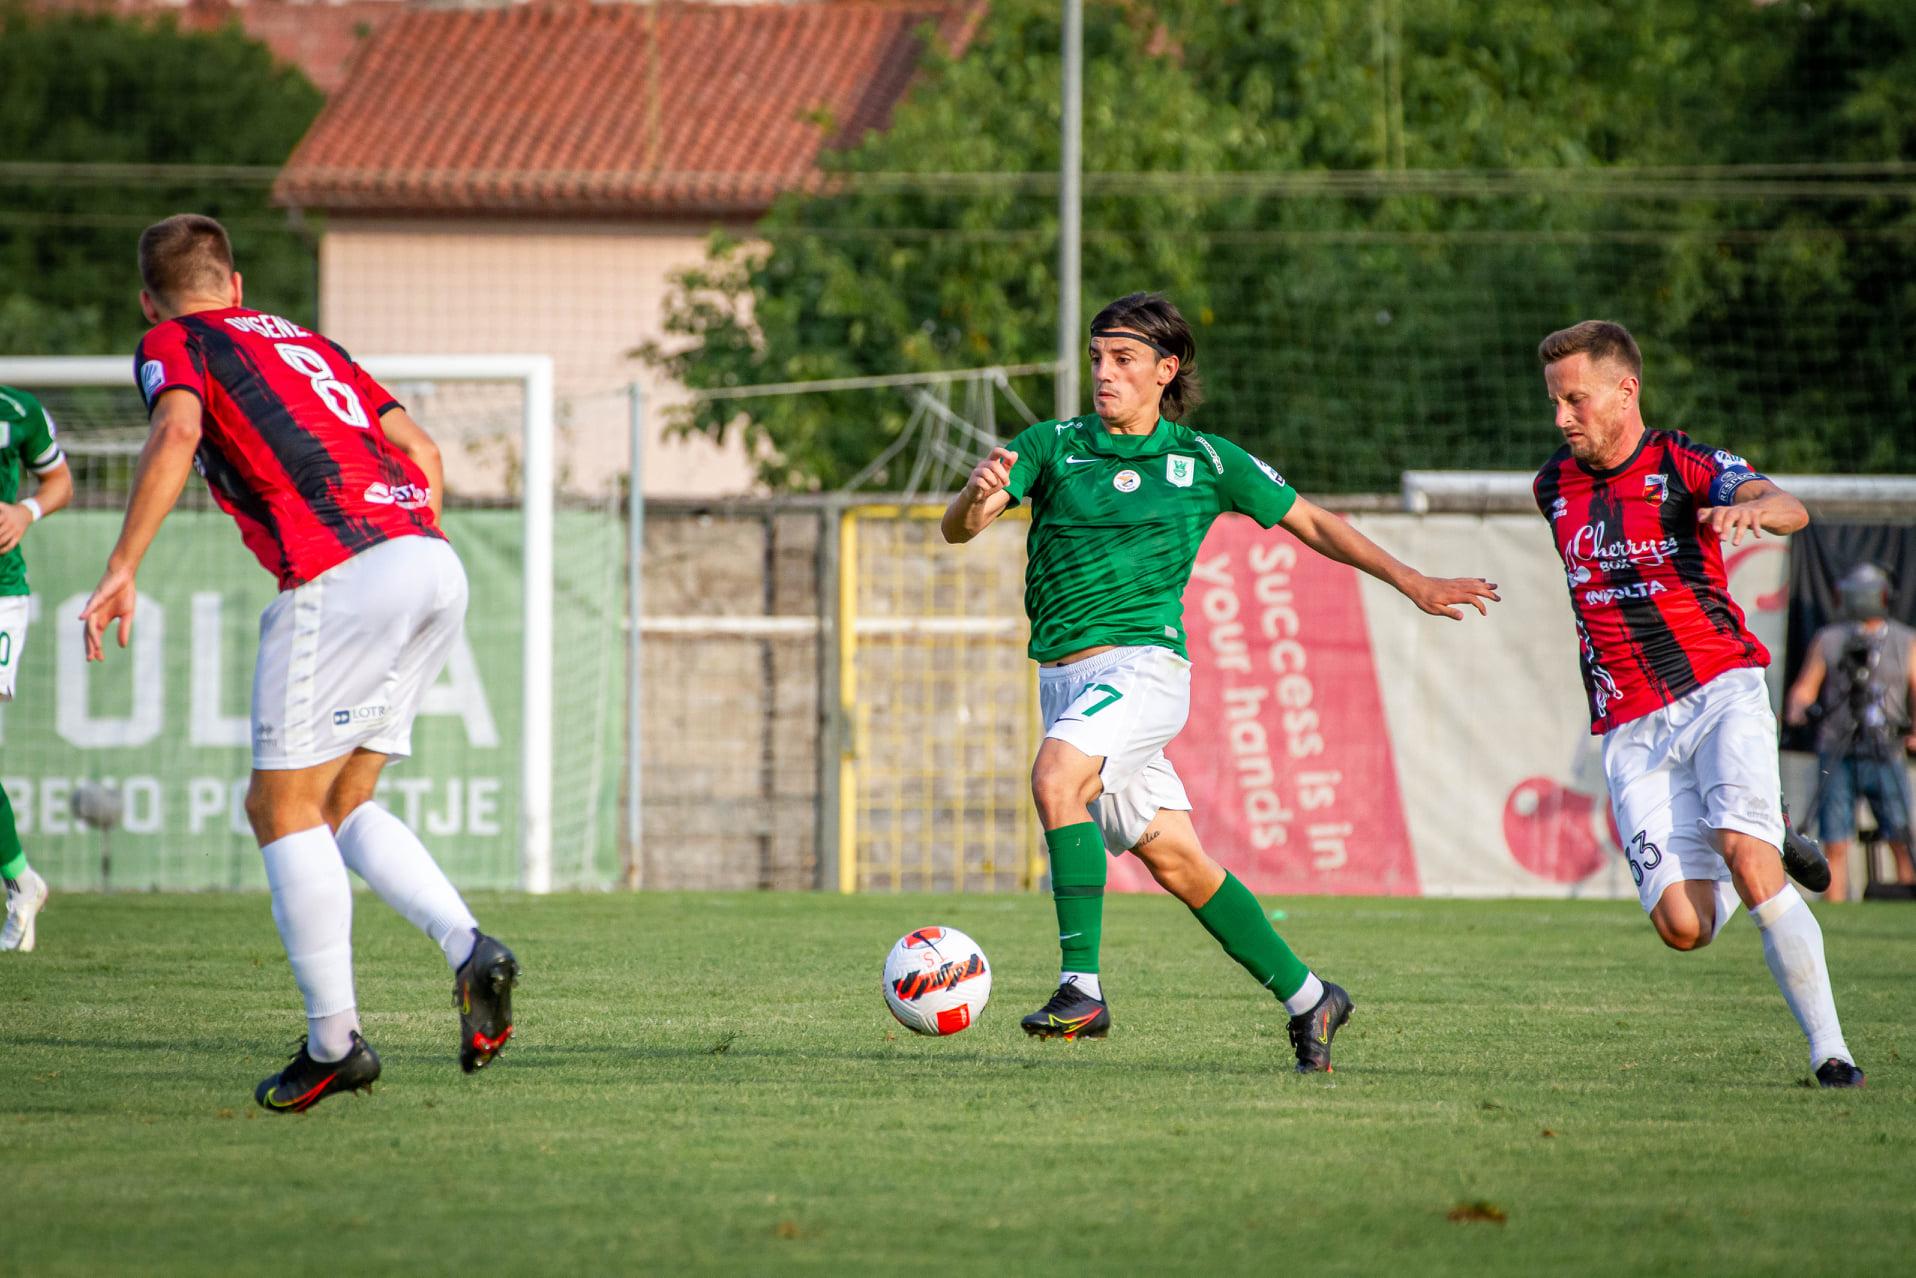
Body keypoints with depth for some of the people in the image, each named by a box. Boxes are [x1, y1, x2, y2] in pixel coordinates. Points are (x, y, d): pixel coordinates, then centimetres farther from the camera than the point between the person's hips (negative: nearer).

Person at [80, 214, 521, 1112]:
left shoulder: (172, 345, 9)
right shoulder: (303, 339, 30)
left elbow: (176, 433, -13)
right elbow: (420, 449, 27)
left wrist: (123, 567, -16)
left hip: (341, 574, -7)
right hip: (432, 563, 7)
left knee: (282, 808, 1)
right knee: (341, 805, 16)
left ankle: (333, 1041, -2)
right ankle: (469, 949, -4)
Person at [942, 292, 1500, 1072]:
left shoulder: (1203, 461, 3)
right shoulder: (1052, 447, 7)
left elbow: (1312, 525, 15)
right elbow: (958, 529, -4)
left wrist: (1414, 585, 15)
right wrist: (978, 496, -28)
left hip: (1143, 664, -4)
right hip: (1064, 676, 4)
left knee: (1056, 776, -30)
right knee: (1173, 860, 6)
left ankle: (1082, 987, -30)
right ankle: (1306, 998, 20)